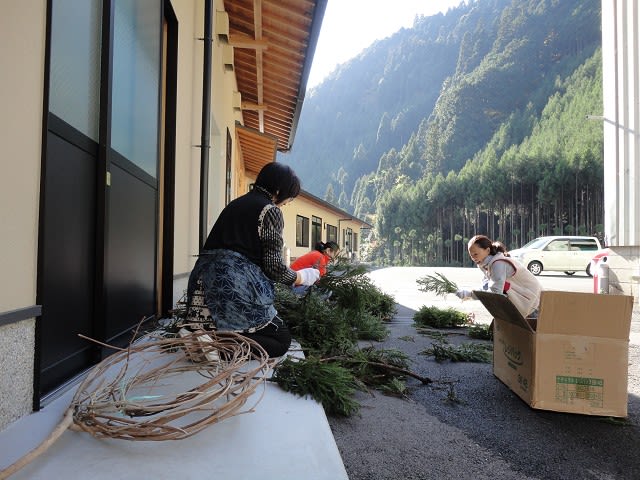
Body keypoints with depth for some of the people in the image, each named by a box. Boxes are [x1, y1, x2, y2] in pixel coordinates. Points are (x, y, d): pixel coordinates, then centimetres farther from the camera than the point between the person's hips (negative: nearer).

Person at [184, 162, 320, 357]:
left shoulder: (235, 204, 21)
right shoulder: (270, 210, -2)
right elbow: (273, 265, -7)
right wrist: (304, 277, 13)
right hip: (236, 284, -8)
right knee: (281, 339, 7)